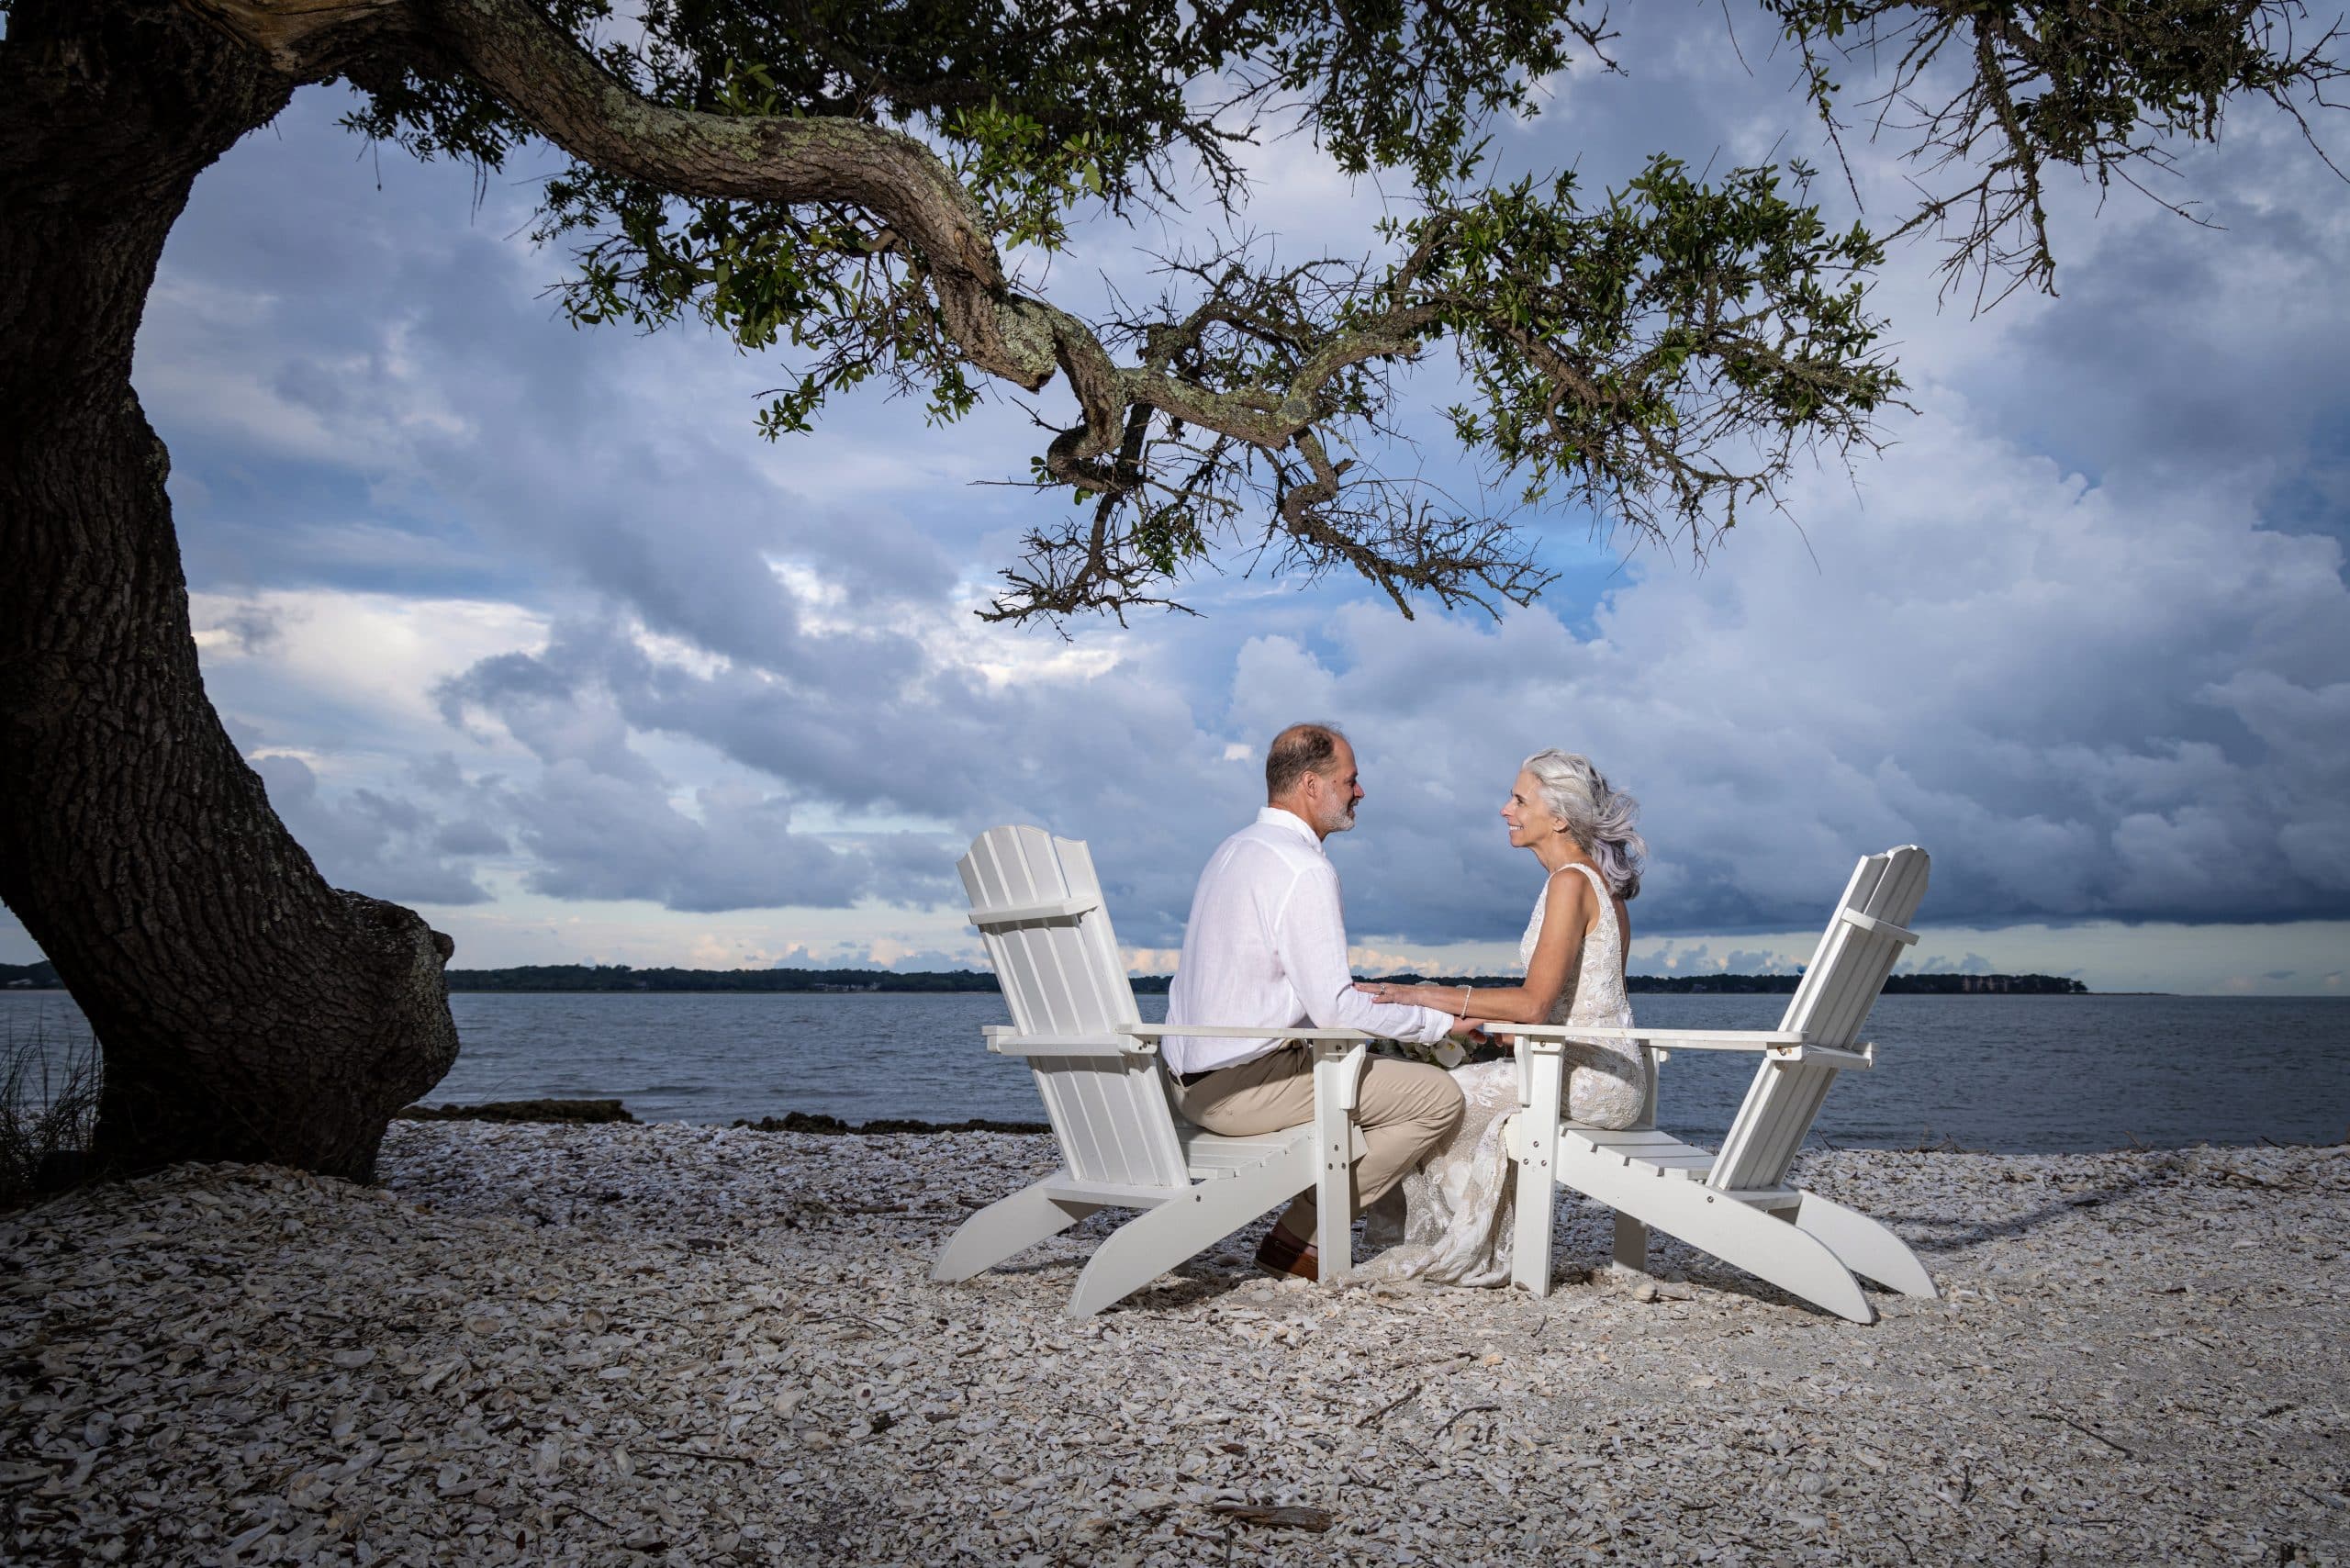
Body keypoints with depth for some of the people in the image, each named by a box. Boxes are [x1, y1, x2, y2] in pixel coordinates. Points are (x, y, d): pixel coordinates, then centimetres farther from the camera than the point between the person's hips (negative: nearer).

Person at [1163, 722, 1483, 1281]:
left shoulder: (1234, 850, 13)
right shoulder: (1304, 868, -16)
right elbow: (1335, 1009, -19)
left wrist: (1376, 1001, 21)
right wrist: (1442, 1020, -6)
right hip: (1242, 1085, -10)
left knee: (1383, 1067, 25)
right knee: (1439, 1096, -7)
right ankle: (1299, 1238, -1)